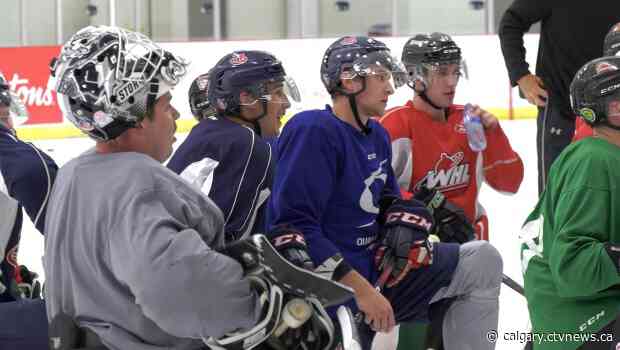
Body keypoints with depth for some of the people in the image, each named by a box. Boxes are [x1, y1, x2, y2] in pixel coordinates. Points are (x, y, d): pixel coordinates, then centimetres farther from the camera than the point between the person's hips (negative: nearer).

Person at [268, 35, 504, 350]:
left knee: (482, 261, 9)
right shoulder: (313, 131, -17)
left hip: (373, 271, 9)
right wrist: (360, 288, -24)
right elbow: (292, 225, -24)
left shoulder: (376, 136, 12)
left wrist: (405, 224, 0)